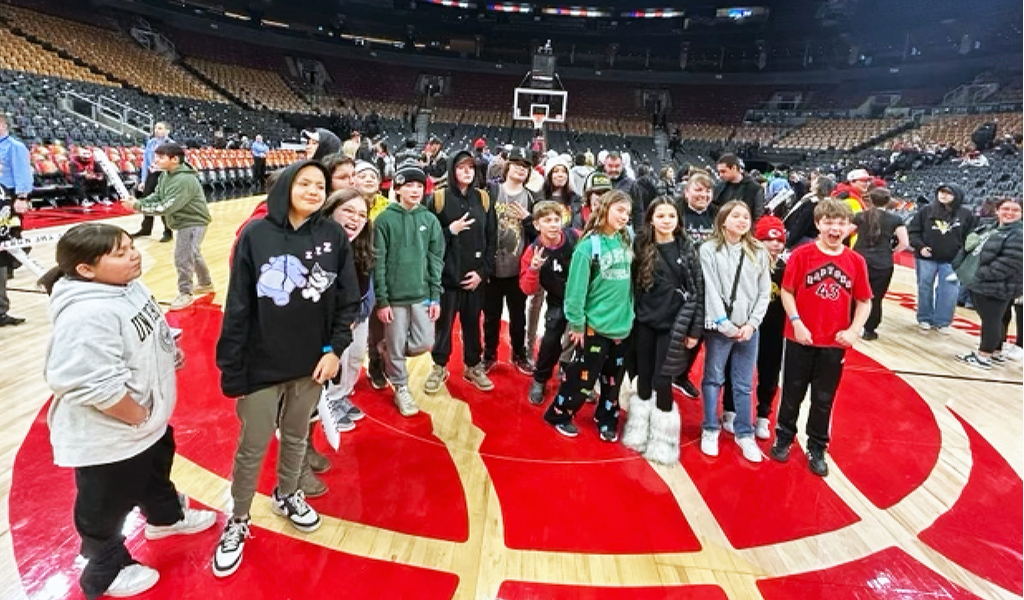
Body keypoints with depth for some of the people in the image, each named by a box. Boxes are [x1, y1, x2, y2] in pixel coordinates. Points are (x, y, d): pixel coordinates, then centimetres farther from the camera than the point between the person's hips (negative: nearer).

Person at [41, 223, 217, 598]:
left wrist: (169, 349, 0)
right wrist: (140, 417, -21)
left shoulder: (126, 286, -3)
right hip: (109, 438, -9)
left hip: (149, 421, 9)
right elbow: (97, 388, -36)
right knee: (106, 510, 17)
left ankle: (165, 517, 60)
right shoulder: (88, 316, -35)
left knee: (156, 470, 32)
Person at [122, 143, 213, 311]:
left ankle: (185, 294, 7)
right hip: (185, 221, 10)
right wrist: (138, 202, -13)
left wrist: (138, 207, -25)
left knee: (183, 258, -8)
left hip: (193, 222, -10)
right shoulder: (166, 174, 0)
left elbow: (166, 207, -30)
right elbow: (156, 196, 5)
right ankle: (206, 284, 40)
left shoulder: (184, 180, -29)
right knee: (193, 254, 22)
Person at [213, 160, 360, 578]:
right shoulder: (256, 235, -10)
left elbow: (348, 300, -1)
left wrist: (336, 349, -9)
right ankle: (238, 522, 34)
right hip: (262, 364, -2)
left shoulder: (334, 237, -4)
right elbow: (237, 306, -8)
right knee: (252, 447, 11)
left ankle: (286, 496, 47)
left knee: (296, 437, 21)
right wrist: (231, 366, -8)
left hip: (312, 362, 2)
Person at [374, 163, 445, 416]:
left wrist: (436, 297, 0)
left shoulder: (430, 220, 5)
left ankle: (389, 351, 33)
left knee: (424, 343, 4)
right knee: (397, 348, 6)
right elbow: (378, 263, -6)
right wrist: (381, 300, -9)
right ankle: (401, 389, 27)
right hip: (395, 296, -3)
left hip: (422, 294, 3)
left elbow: (436, 260, 5)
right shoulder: (385, 219, -5)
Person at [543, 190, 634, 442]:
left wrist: (629, 313, 9)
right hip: (596, 324, -5)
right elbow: (577, 287, -13)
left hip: (622, 324, 5)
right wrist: (576, 323, -13)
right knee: (583, 375, 4)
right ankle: (559, 414, 24)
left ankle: (607, 420, 33)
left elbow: (629, 279, 11)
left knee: (613, 378, 16)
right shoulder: (589, 244, -13)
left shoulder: (626, 241, 3)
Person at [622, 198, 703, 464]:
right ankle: (640, 433, 25)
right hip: (644, 323, 2)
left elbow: (698, 290, -2)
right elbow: (632, 286, 6)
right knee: (644, 379, 9)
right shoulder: (641, 247, 2)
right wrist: (628, 318, 3)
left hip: (673, 325, -2)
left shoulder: (687, 249, -2)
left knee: (662, 381, -3)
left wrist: (695, 329, -4)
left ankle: (662, 442, 13)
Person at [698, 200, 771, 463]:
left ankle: (744, 434, 23)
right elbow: (710, 290, -9)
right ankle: (710, 430, 21)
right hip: (719, 327, -3)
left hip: (749, 328, 3)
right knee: (713, 379, 7)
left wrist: (752, 323, -5)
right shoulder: (709, 249, -4)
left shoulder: (759, 252, 6)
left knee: (744, 384, 10)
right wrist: (726, 325, -11)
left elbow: (764, 292, 5)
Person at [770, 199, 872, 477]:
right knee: (792, 393, 13)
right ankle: (783, 438, 33)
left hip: (835, 343, 2)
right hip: (801, 339, -2)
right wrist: (797, 323, -14)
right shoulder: (802, 254, -9)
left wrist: (854, 330, -8)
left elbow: (864, 301, 4)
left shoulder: (856, 261, -2)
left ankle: (817, 449, 30)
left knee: (824, 399, 13)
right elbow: (787, 291, -7)